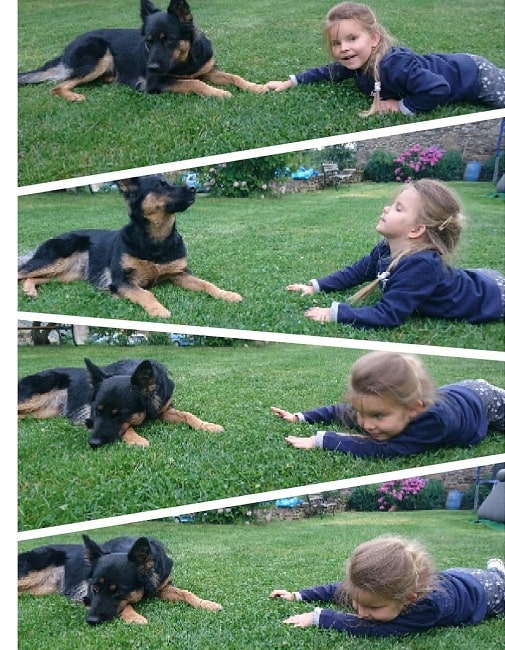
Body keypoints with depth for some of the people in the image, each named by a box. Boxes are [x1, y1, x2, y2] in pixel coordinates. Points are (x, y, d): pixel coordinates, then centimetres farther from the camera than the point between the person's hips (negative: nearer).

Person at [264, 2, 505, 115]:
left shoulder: (394, 64, -42)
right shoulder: (357, 64, -15)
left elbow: (438, 89, -47)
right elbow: (328, 72, 5)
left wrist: (403, 106, -35)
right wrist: (288, 82, 0)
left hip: (473, 75, -8)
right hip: (453, 64, 8)